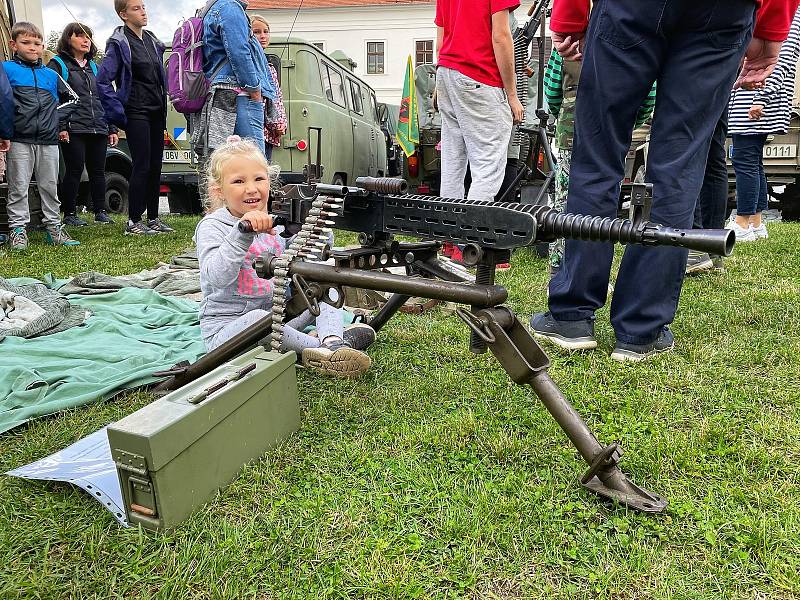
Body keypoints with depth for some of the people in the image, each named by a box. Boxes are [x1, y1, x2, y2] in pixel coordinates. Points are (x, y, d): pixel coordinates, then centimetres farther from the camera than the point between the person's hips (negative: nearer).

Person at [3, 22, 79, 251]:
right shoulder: (7, 69, 4)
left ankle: (53, 227, 15)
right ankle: (18, 228, 4)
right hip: (19, 140, -4)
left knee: (50, 186, 8)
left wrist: (59, 123, 14)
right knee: (18, 187, -1)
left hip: (49, 141, 4)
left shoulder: (51, 75, 17)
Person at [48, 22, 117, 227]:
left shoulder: (93, 67, 22)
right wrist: (60, 127, -15)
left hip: (98, 129, 5)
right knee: (74, 171, -4)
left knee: (98, 171, 7)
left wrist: (111, 129, 15)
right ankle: (69, 214, 4)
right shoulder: (58, 64, 4)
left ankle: (101, 211, 14)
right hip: (73, 130, -5)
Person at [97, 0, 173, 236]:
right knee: (142, 165, -9)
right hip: (136, 113, -7)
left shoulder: (152, 40, 16)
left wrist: (164, 104, 14)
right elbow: (103, 80, -10)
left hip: (156, 111, 7)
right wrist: (117, 112, -13)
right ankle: (134, 222, -3)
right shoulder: (119, 43, -6)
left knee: (155, 165, 8)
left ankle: (153, 218, 15)